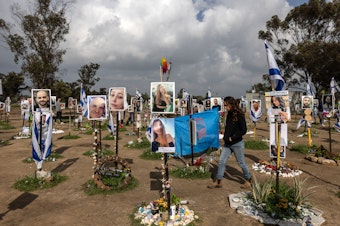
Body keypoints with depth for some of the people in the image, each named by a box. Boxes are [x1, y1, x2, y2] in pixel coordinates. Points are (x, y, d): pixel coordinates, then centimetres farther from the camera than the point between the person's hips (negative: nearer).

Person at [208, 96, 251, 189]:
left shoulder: (239, 115, -15)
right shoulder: (229, 114, 7)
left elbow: (243, 130, -16)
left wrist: (232, 138, -16)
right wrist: (225, 136, 5)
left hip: (237, 143, -7)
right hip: (227, 143, 7)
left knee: (241, 163, 9)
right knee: (221, 161, 6)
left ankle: (248, 180, 30)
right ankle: (218, 182, 15)